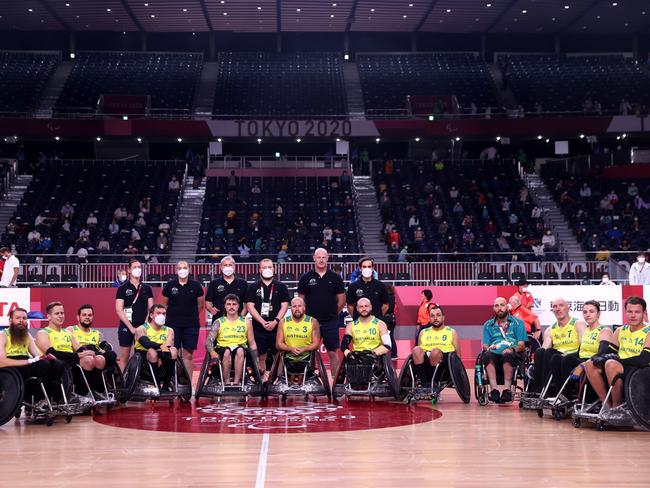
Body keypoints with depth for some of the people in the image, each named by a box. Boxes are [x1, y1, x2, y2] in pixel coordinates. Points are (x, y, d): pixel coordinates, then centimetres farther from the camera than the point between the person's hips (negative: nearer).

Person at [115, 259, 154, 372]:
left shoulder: (147, 288, 9)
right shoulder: (123, 288, 0)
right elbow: (119, 310, -5)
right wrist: (131, 327, -11)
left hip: (143, 326, 2)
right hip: (126, 327, -2)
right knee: (124, 357, 0)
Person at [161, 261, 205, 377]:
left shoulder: (196, 286, 2)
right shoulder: (169, 285, 2)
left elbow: (200, 305, 12)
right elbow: (164, 304, 11)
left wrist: (191, 315, 11)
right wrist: (174, 315, 11)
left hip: (191, 325, 0)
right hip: (173, 324, 0)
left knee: (188, 355, 3)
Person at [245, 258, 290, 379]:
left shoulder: (281, 287, 7)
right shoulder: (253, 287, 7)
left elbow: (284, 306, 2)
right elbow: (250, 306, 0)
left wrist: (275, 321, -12)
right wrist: (263, 322, -11)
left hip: (276, 327, 0)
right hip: (259, 327, 0)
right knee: (261, 357, 4)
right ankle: (263, 378, 11)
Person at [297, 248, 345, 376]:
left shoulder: (335, 278, 3)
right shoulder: (306, 278, 3)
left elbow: (341, 300, 7)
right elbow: (300, 300, 9)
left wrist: (332, 313, 7)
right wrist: (308, 313, 4)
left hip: (331, 322, 0)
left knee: (333, 353, 4)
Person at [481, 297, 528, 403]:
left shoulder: (517, 323, 17)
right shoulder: (488, 325, 24)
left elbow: (522, 345, 7)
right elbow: (485, 345, 14)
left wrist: (512, 349, -15)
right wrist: (488, 348, -11)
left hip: (513, 355, -1)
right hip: (495, 354, 2)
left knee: (508, 355, -38)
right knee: (487, 355, -34)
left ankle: (507, 389, -43)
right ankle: (494, 389, -44)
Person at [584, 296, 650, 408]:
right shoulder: (620, 331, 15)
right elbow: (608, 352, 14)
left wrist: (617, 359, -19)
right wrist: (601, 358, -10)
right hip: (620, 370, 7)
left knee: (611, 364, -32)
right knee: (590, 364, -11)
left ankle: (617, 406, -18)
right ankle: (607, 404, -8)